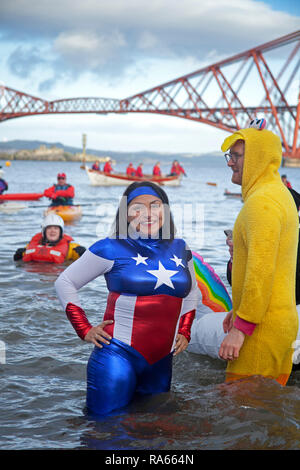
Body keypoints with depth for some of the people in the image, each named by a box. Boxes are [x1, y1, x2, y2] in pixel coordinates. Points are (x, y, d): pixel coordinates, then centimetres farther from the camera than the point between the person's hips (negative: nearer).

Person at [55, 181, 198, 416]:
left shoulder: (180, 249, 11)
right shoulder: (112, 248, -4)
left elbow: (191, 292, 28)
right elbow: (65, 283, 2)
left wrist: (184, 332, 16)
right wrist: (85, 330, -3)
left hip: (161, 361, 5)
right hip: (118, 355, -5)